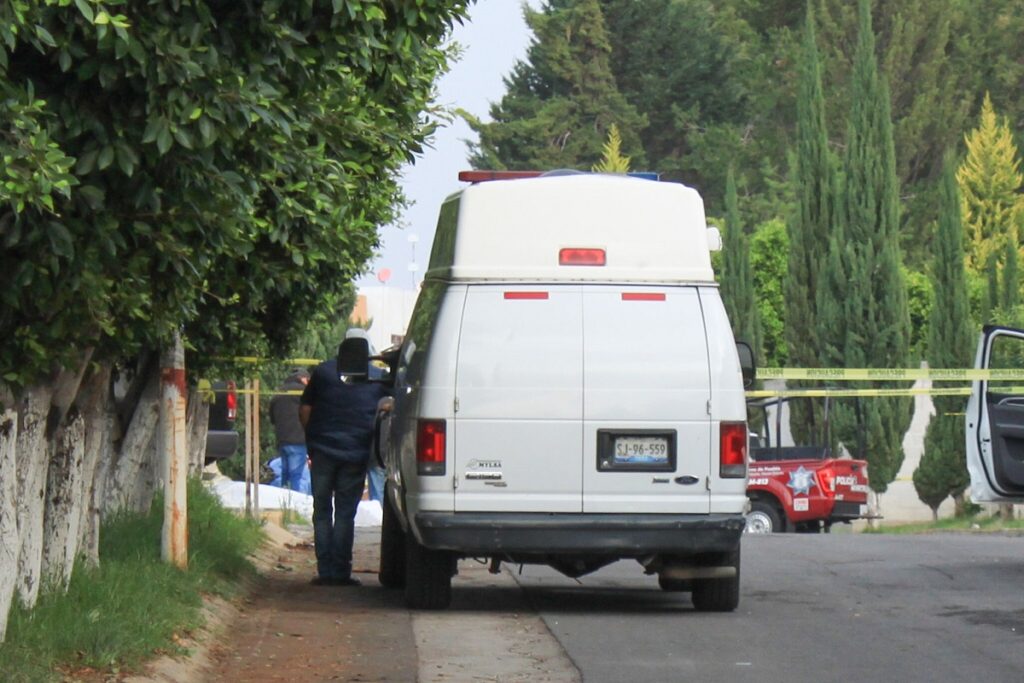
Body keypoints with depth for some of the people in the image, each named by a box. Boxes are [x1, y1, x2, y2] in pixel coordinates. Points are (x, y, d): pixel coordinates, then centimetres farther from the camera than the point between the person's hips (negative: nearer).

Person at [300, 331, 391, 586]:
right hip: (356, 454, 0)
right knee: (345, 513, 4)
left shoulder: (323, 371, 5)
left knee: (322, 512, 8)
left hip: (323, 450, 0)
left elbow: (304, 411, 7)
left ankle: (325, 570, 3)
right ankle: (341, 572, -1)